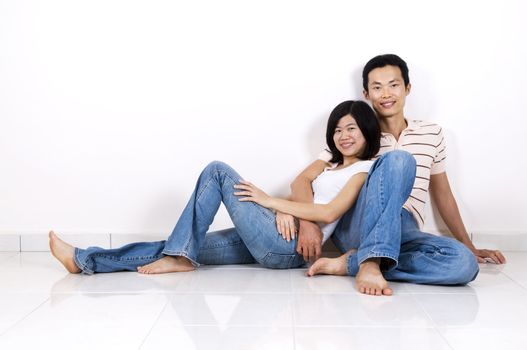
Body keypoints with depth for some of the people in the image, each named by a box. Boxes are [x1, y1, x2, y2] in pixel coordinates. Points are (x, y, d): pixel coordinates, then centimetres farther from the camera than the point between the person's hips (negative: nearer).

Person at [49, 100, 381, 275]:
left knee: (218, 171, -11)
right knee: (181, 246, -4)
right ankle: (85, 260, -5)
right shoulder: (331, 165, 29)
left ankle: (180, 256, -10)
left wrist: (271, 201, -7)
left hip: (289, 246, -7)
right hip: (276, 243, 7)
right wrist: (282, 211, -7)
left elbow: (329, 213, -12)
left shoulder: (366, 168, 4)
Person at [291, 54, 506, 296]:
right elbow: (302, 180, 2)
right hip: (355, 227, -3)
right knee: (399, 159, -29)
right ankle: (370, 262, -39)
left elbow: (442, 194, 25)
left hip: (403, 234, 3)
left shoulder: (432, 134, 16)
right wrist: (307, 222, -18)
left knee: (465, 264, -29)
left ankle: (349, 263, -25)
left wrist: (469, 247, 25)